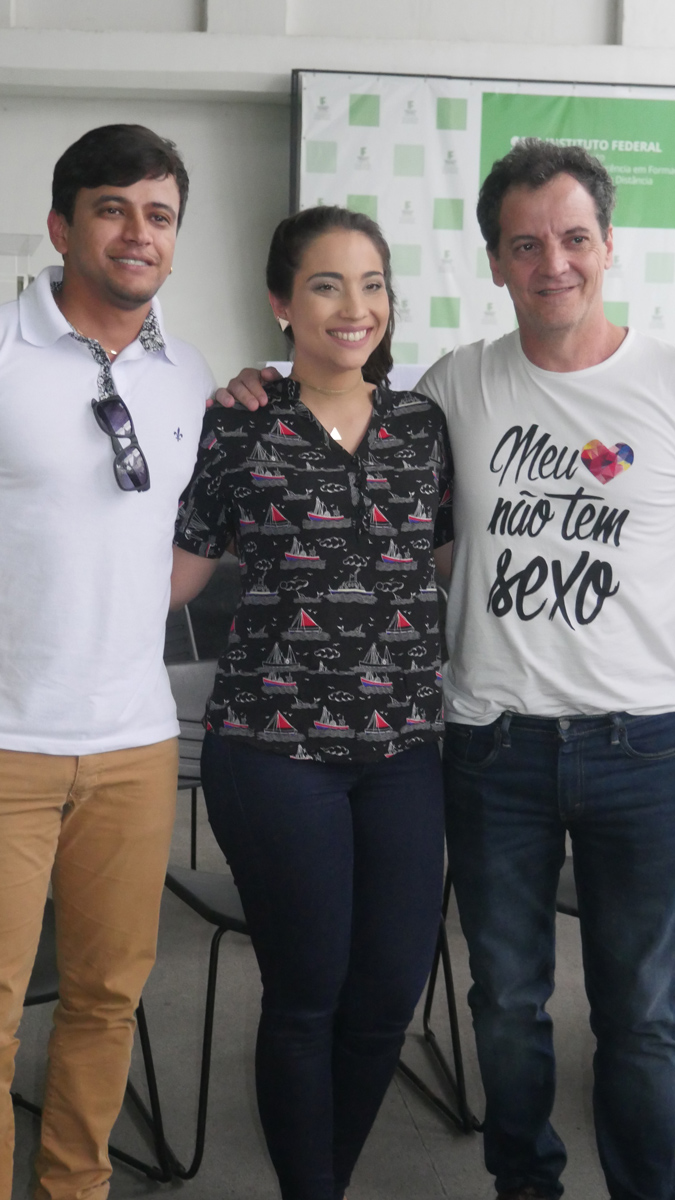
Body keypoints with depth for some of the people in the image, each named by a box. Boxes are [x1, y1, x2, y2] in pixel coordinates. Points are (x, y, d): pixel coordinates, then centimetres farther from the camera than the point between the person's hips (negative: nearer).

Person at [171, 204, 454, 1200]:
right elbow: (176, 572, 2)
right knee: (307, 995, 6)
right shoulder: (238, 427, -1)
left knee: (393, 989, 8)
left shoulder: (423, 425, 9)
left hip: (404, 743, 4)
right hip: (274, 743, -3)